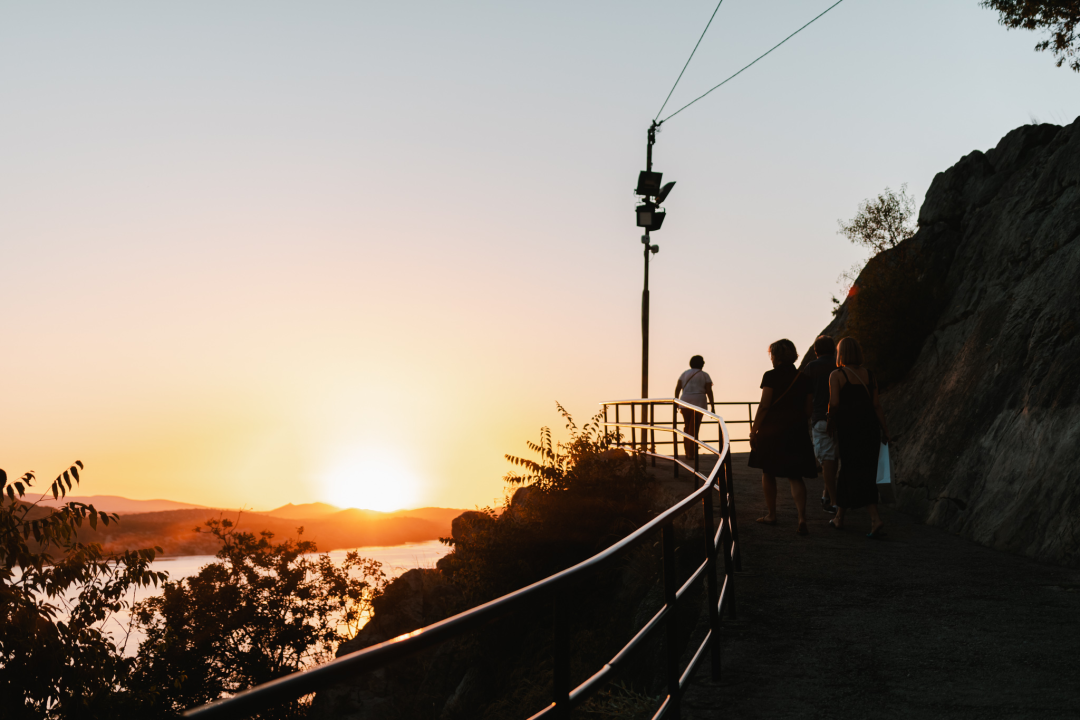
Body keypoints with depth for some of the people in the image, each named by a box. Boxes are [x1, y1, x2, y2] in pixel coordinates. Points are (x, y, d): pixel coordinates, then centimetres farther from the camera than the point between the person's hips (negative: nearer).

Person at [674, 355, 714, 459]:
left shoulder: (685, 374, 12)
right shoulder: (705, 375, 4)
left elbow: (677, 388, 4)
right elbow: (709, 392, -4)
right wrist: (712, 407, -1)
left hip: (685, 402, 3)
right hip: (699, 403, -3)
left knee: (687, 426, 15)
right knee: (694, 428, -1)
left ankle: (688, 451, 12)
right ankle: (691, 453, -4)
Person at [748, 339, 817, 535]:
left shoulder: (771, 376, -8)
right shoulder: (805, 379, 4)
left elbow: (764, 406, -11)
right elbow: (809, 410, 7)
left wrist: (753, 431, -6)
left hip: (771, 430, -3)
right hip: (797, 431, 3)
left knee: (768, 473, 14)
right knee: (795, 476, 6)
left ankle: (771, 514, 22)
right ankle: (802, 518, -11)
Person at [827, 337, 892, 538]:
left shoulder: (836, 375, -6)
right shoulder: (869, 374, 6)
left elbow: (834, 403, -13)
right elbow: (876, 405, 3)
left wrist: (831, 421, 5)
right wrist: (885, 430, 5)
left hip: (849, 428, -5)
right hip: (870, 427, 5)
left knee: (855, 474, 2)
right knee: (848, 470, 12)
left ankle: (875, 518, -5)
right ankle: (840, 516, 13)